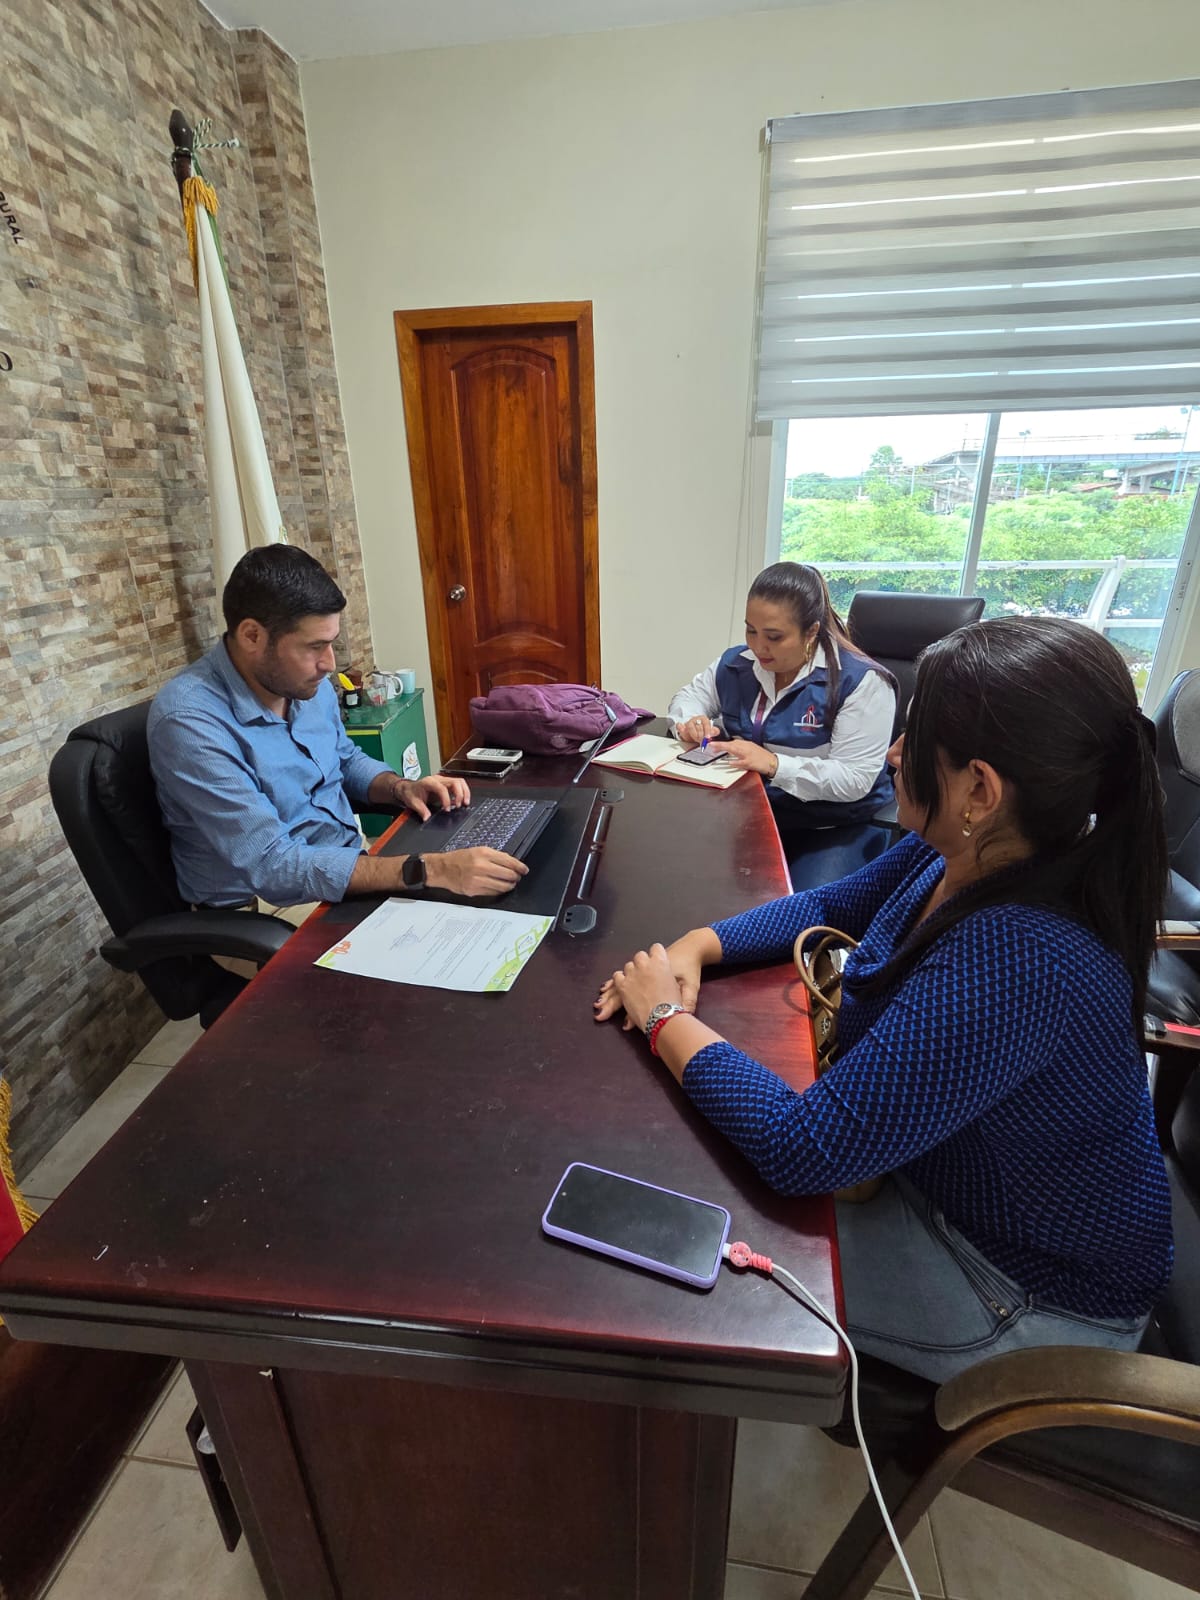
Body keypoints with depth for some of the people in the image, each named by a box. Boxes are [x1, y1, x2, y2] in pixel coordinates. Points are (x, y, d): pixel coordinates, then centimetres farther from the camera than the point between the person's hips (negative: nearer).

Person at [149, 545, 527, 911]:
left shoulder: (306, 683, -1)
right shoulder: (190, 722, -24)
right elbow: (271, 866, -30)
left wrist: (400, 788, -4)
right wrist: (427, 870, -37)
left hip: (354, 866, 7)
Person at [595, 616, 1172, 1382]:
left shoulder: (1020, 961, -40)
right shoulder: (964, 855, -14)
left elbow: (802, 1148, -38)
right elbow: (827, 906, 3)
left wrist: (667, 1019, -23)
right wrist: (696, 946, -12)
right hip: (931, 1171, 7)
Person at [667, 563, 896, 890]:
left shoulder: (861, 681, -15)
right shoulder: (737, 663, 3)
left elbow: (855, 779, -20)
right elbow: (690, 695, 18)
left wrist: (774, 764, -31)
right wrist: (691, 722, -7)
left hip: (836, 828, -4)